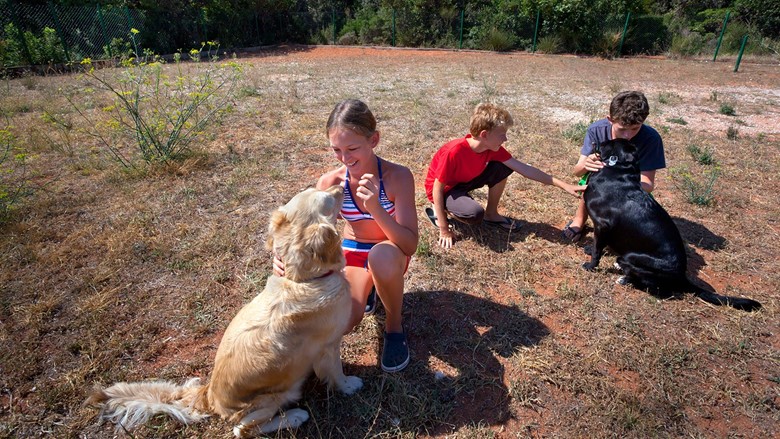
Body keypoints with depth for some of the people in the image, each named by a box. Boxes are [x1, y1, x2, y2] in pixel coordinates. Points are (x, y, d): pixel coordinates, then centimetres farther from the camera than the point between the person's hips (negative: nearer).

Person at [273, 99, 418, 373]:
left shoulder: (398, 176, -24)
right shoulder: (330, 183, -16)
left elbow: (410, 245, -28)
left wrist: (376, 209, -43)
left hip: (390, 254, -2)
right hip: (350, 253, 3)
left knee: (382, 256, -40)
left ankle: (394, 325, -9)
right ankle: (368, 286, 14)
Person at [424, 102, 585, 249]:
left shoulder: (493, 149, -15)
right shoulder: (453, 153, -35)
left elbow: (523, 169, -12)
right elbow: (437, 188, -28)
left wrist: (563, 185, -14)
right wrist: (444, 229, -27)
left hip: (464, 181, 7)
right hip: (444, 189, -6)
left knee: (503, 168, -13)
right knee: (475, 213, -34)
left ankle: (491, 214, 6)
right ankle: (438, 211, -3)